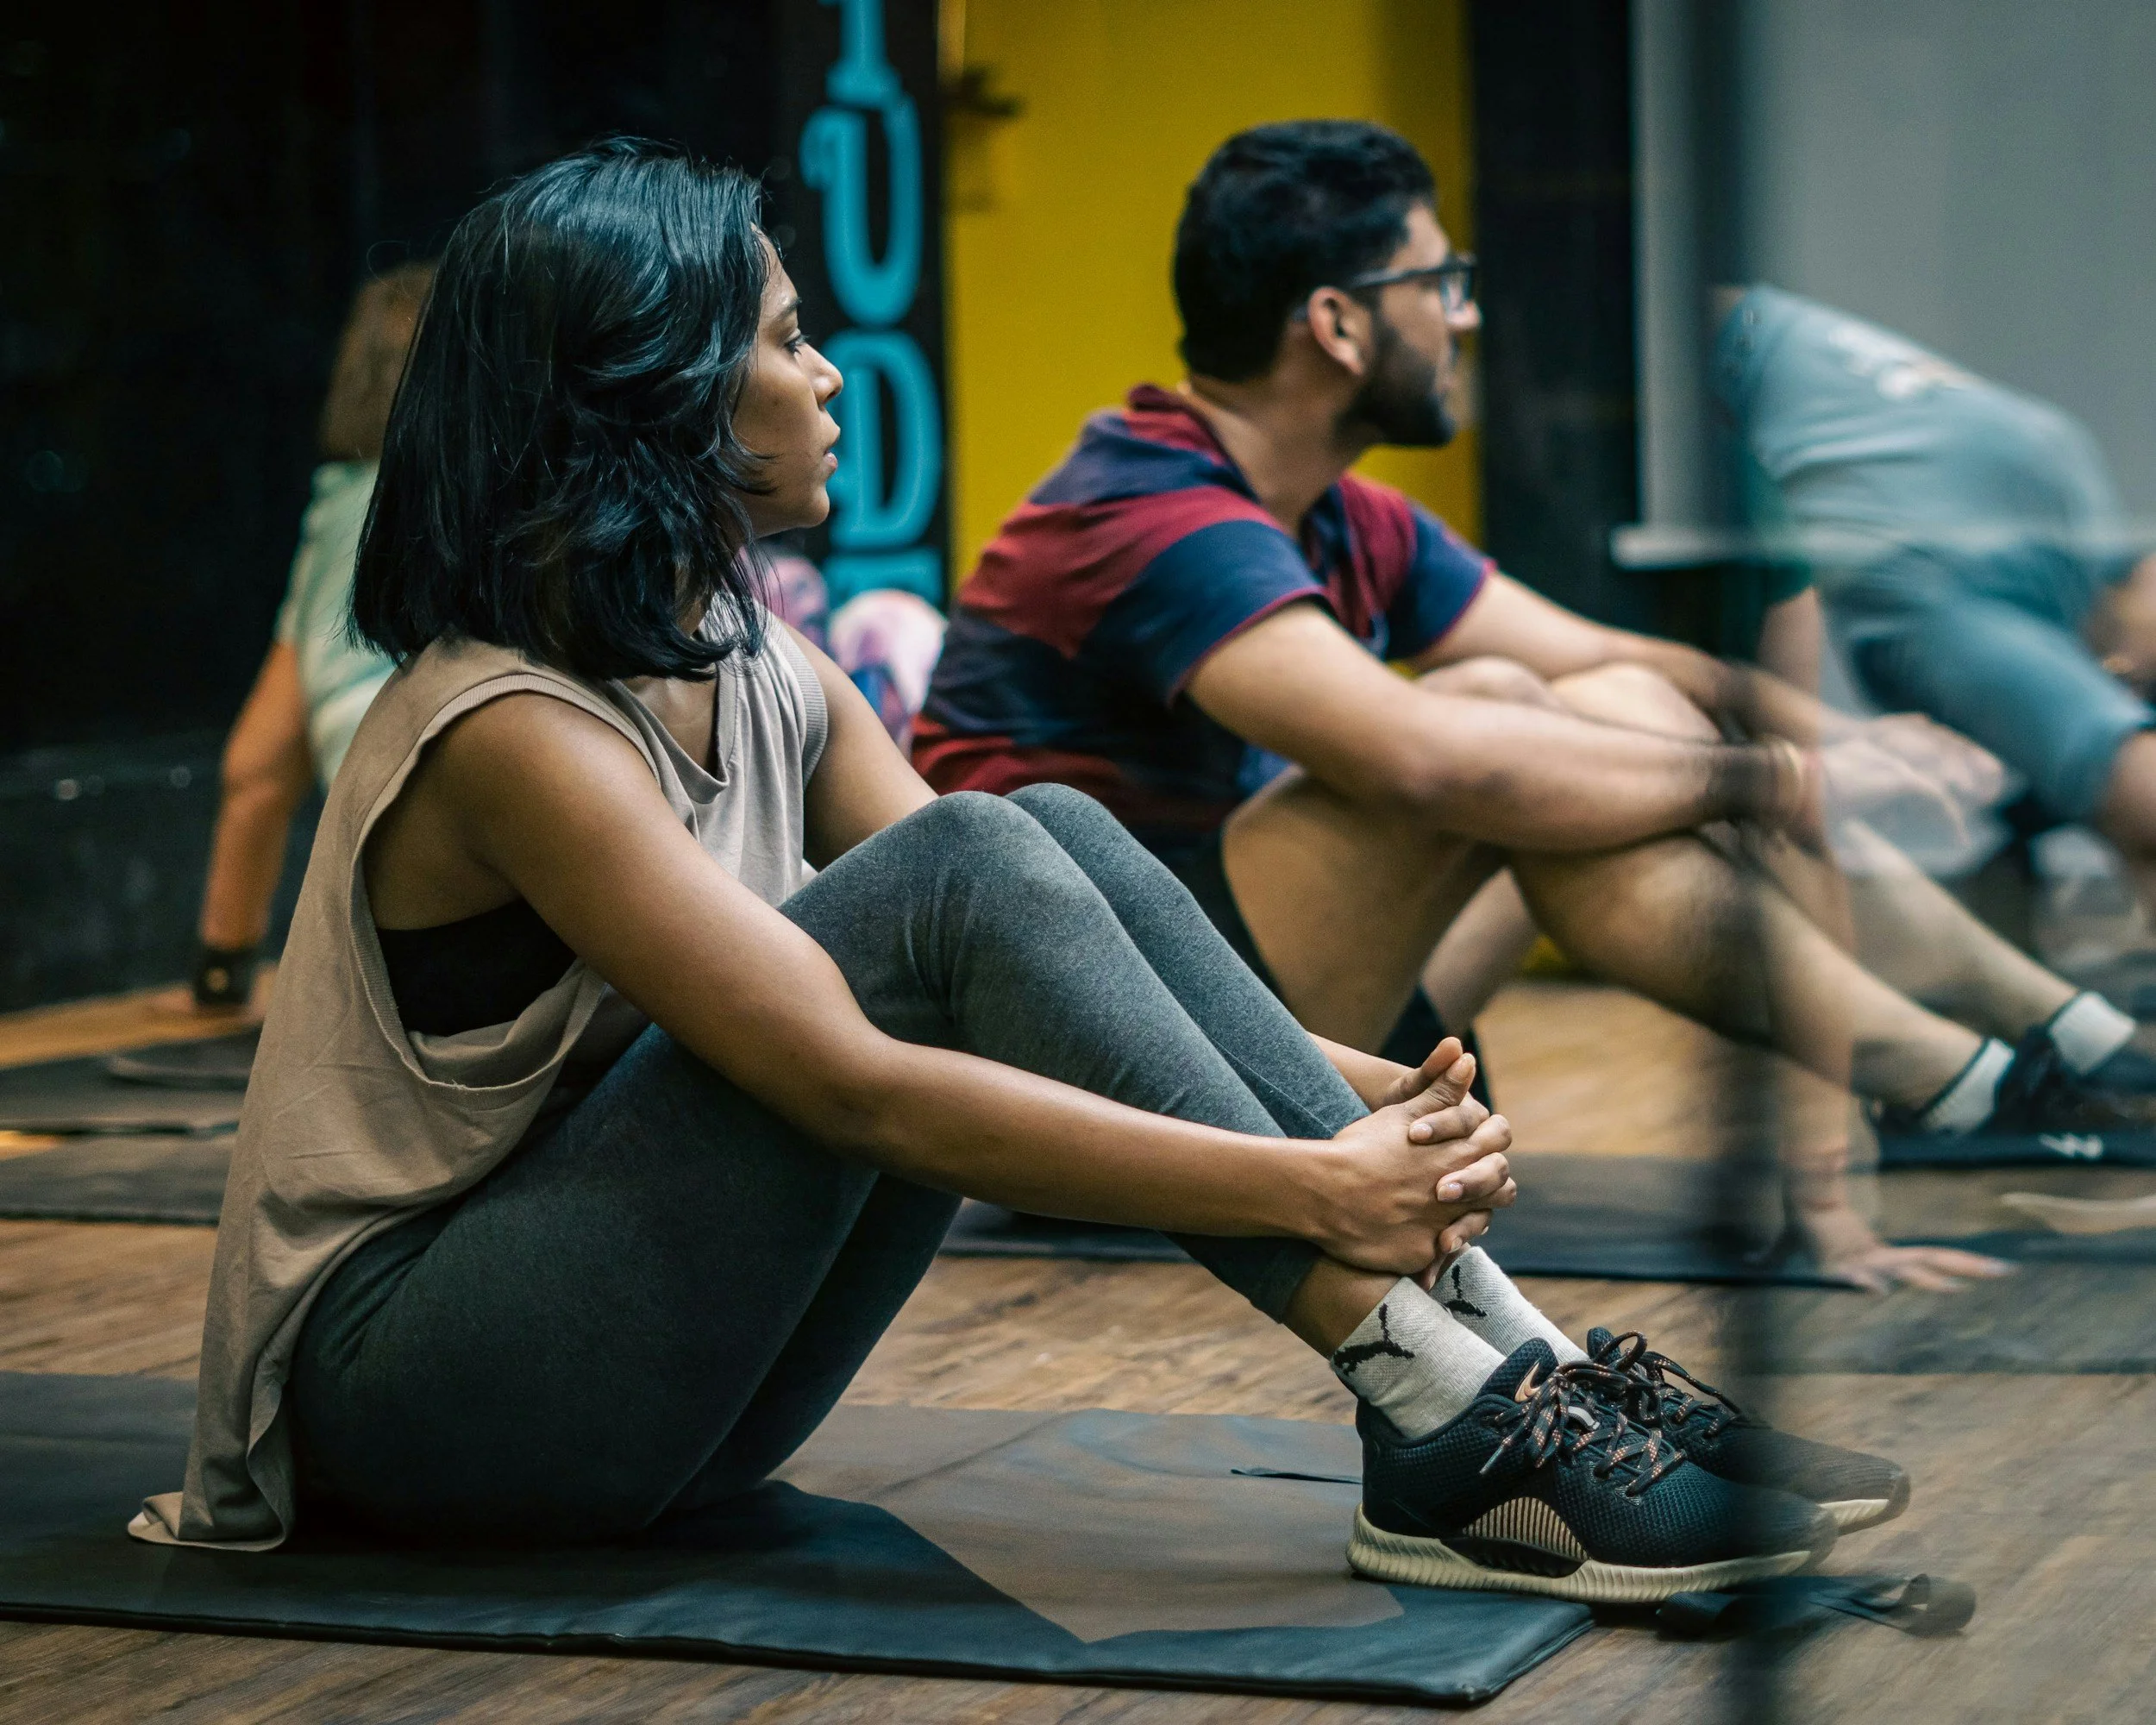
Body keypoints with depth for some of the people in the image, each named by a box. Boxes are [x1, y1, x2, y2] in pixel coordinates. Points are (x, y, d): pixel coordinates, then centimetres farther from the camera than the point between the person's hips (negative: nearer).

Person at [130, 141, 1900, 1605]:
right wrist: (1305, 1187, -32)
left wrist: (1366, 1094, -14)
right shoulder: (508, 730, -21)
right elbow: (853, 1086, -29)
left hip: (650, 1361, 8)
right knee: (971, 872, -24)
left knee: (1059, 837, -11)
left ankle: (1514, 1373, -18)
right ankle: (1451, 1434, -28)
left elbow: (1018, 948, 2)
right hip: (410, 1378, -8)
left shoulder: (763, 678, 7)